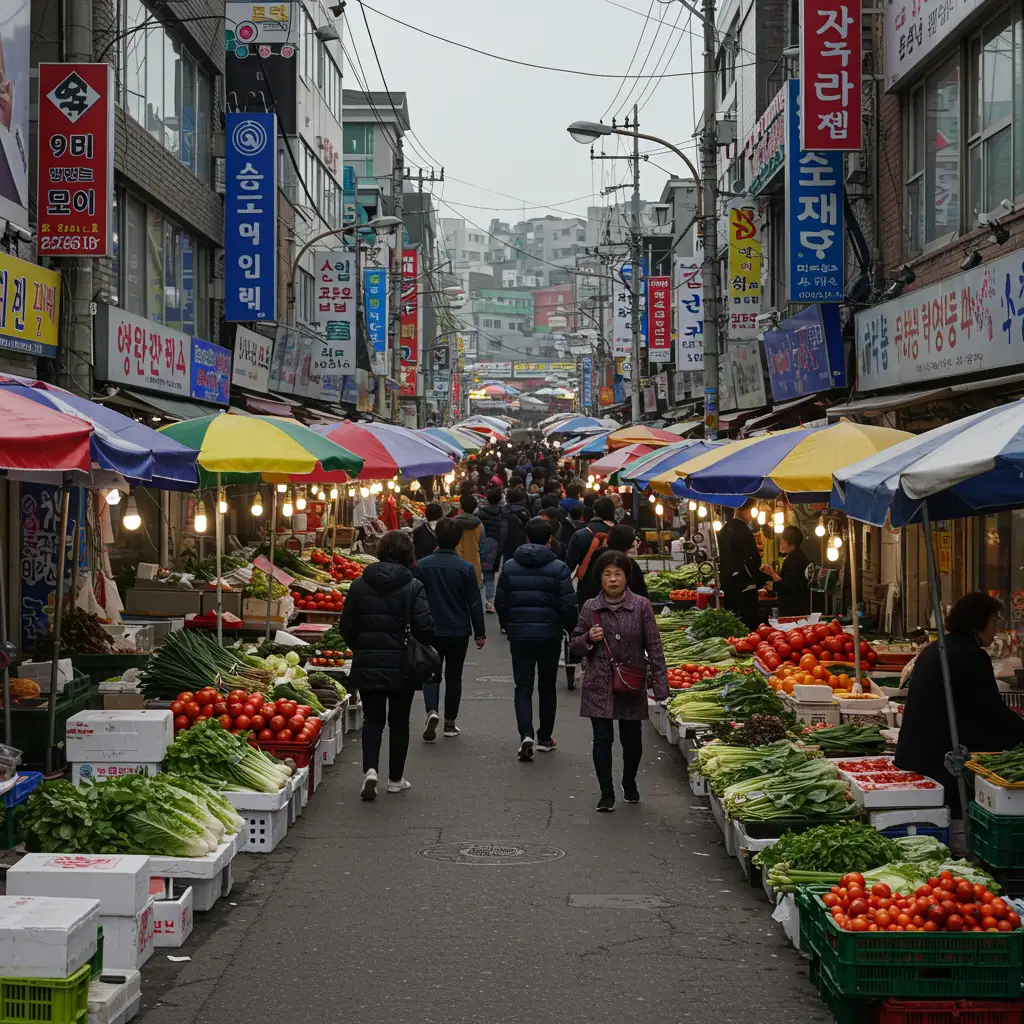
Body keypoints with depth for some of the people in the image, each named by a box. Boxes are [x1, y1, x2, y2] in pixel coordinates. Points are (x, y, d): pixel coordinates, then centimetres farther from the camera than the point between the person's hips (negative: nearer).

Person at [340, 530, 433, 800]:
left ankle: (370, 769, -12)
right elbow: (425, 627, -13)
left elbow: (346, 627, 3)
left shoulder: (360, 585, -1)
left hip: (367, 664, 2)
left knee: (372, 719, 9)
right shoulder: (413, 586, -10)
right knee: (399, 720, 12)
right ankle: (395, 778, 18)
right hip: (402, 666, -2)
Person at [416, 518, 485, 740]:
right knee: (454, 676, 12)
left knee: (431, 673, 9)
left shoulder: (423, 565, -5)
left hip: (431, 630, 1)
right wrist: (479, 632, 3)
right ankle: (450, 723, 16)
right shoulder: (465, 568, -9)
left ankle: (432, 711, -17)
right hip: (458, 630, 0)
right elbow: (474, 603, -6)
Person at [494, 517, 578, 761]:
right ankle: (544, 737, 22)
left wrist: (508, 626, 20)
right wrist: (572, 630, 6)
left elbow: (500, 603, 5)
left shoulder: (510, 567, 1)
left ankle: (526, 734, -18)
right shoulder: (558, 568, -8)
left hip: (519, 634, 1)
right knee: (547, 686, 15)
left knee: (523, 687, 2)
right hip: (549, 634, -1)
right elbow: (568, 605, -10)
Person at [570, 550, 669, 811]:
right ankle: (606, 793, 8)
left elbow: (654, 647, -2)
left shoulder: (641, 606, -3)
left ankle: (629, 783, 35)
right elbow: (574, 644, 10)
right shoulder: (590, 608, 1)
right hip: (599, 685, 0)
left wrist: (659, 684, -7)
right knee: (602, 739, -2)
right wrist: (589, 639, -12)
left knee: (632, 739, 9)